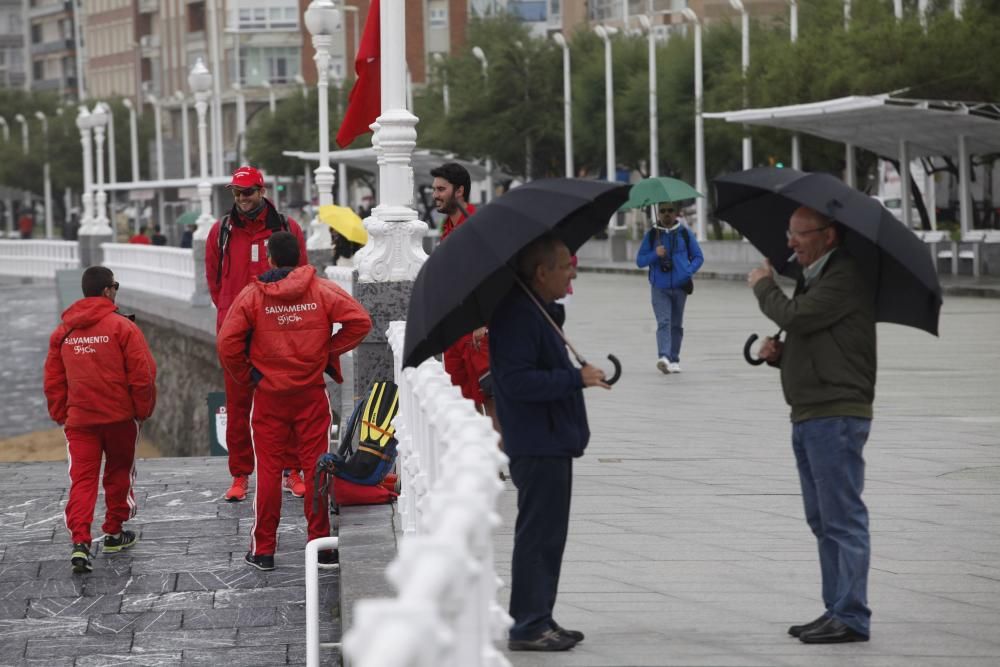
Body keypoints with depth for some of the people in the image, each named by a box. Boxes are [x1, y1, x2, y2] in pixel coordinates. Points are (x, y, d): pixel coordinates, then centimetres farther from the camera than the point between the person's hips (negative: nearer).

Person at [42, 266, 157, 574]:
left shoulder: (62, 331, 6)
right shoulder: (122, 327, -9)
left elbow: (52, 379, 11)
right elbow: (142, 373, -10)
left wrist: (60, 415, 21)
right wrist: (143, 410, 3)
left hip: (78, 419, 3)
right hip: (119, 416, -3)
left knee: (82, 479, 0)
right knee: (119, 473, 17)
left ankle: (80, 542, -16)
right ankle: (114, 533, 28)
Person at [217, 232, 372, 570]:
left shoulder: (252, 295, -5)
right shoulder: (321, 290, -3)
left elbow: (228, 343, -11)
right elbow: (360, 320, -11)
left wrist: (246, 377, 3)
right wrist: (331, 349, 0)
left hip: (268, 394, 0)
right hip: (312, 393, 0)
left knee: (268, 470, 6)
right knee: (315, 467, 6)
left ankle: (263, 550, 9)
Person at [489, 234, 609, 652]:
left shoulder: (540, 312, 14)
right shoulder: (518, 316, -18)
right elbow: (517, 381, -26)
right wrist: (576, 378, -22)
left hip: (552, 443, 10)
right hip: (538, 445, -10)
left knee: (548, 535, 15)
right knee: (539, 535, -6)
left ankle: (539, 620, 22)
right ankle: (528, 626, -1)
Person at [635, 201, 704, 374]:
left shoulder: (685, 233, 5)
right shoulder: (651, 235, 4)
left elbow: (698, 257, 8)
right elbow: (640, 261, 5)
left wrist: (689, 272, -10)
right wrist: (655, 254, -14)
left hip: (680, 286, 2)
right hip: (659, 288, -2)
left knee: (676, 324, 10)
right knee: (663, 322, -17)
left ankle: (674, 360, 18)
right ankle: (663, 357, -30)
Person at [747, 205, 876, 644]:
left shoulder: (846, 278, -12)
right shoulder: (812, 279, 20)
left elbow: (794, 316, -22)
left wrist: (763, 285, -3)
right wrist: (778, 353, 5)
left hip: (836, 415, -11)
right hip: (808, 415, 11)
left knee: (843, 518, -8)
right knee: (823, 521, 13)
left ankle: (851, 616, -6)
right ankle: (836, 610, 19)